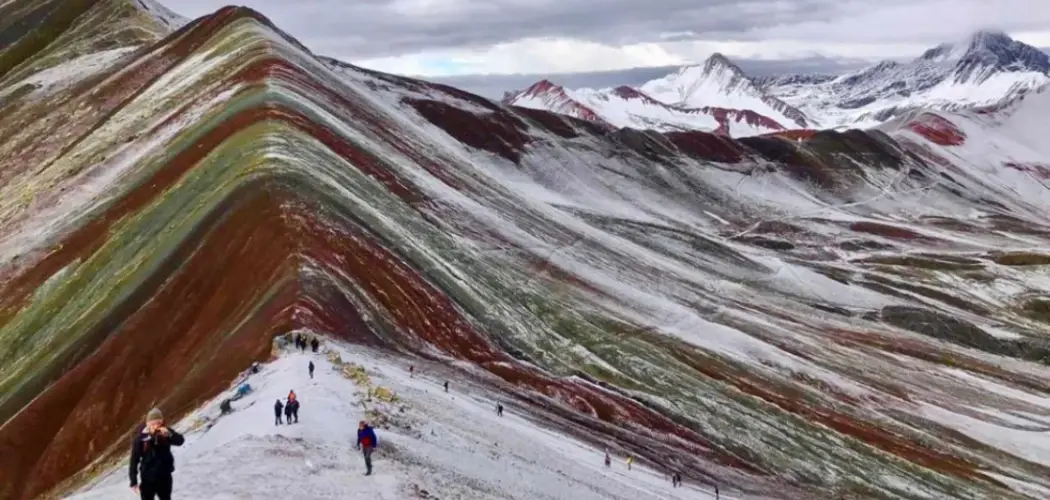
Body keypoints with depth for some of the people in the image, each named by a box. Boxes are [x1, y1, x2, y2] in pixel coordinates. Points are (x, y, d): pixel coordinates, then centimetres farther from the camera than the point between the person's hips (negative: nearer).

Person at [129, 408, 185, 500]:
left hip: (164, 476, 3)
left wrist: (169, 434, -41)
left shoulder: (165, 432, -9)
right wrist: (134, 481, -12)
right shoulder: (140, 437, -17)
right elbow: (134, 459, -12)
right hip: (148, 478, -3)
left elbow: (180, 440, -21)